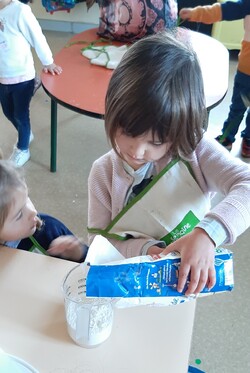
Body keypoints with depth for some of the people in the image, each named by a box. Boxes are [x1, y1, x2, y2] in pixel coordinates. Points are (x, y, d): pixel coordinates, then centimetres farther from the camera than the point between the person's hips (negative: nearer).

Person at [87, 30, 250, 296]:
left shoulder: (195, 151, -15)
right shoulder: (104, 172, -9)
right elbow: (98, 239, -6)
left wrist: (208, 233, -40)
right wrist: (142, 250, -23)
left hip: (188, 283, 1)